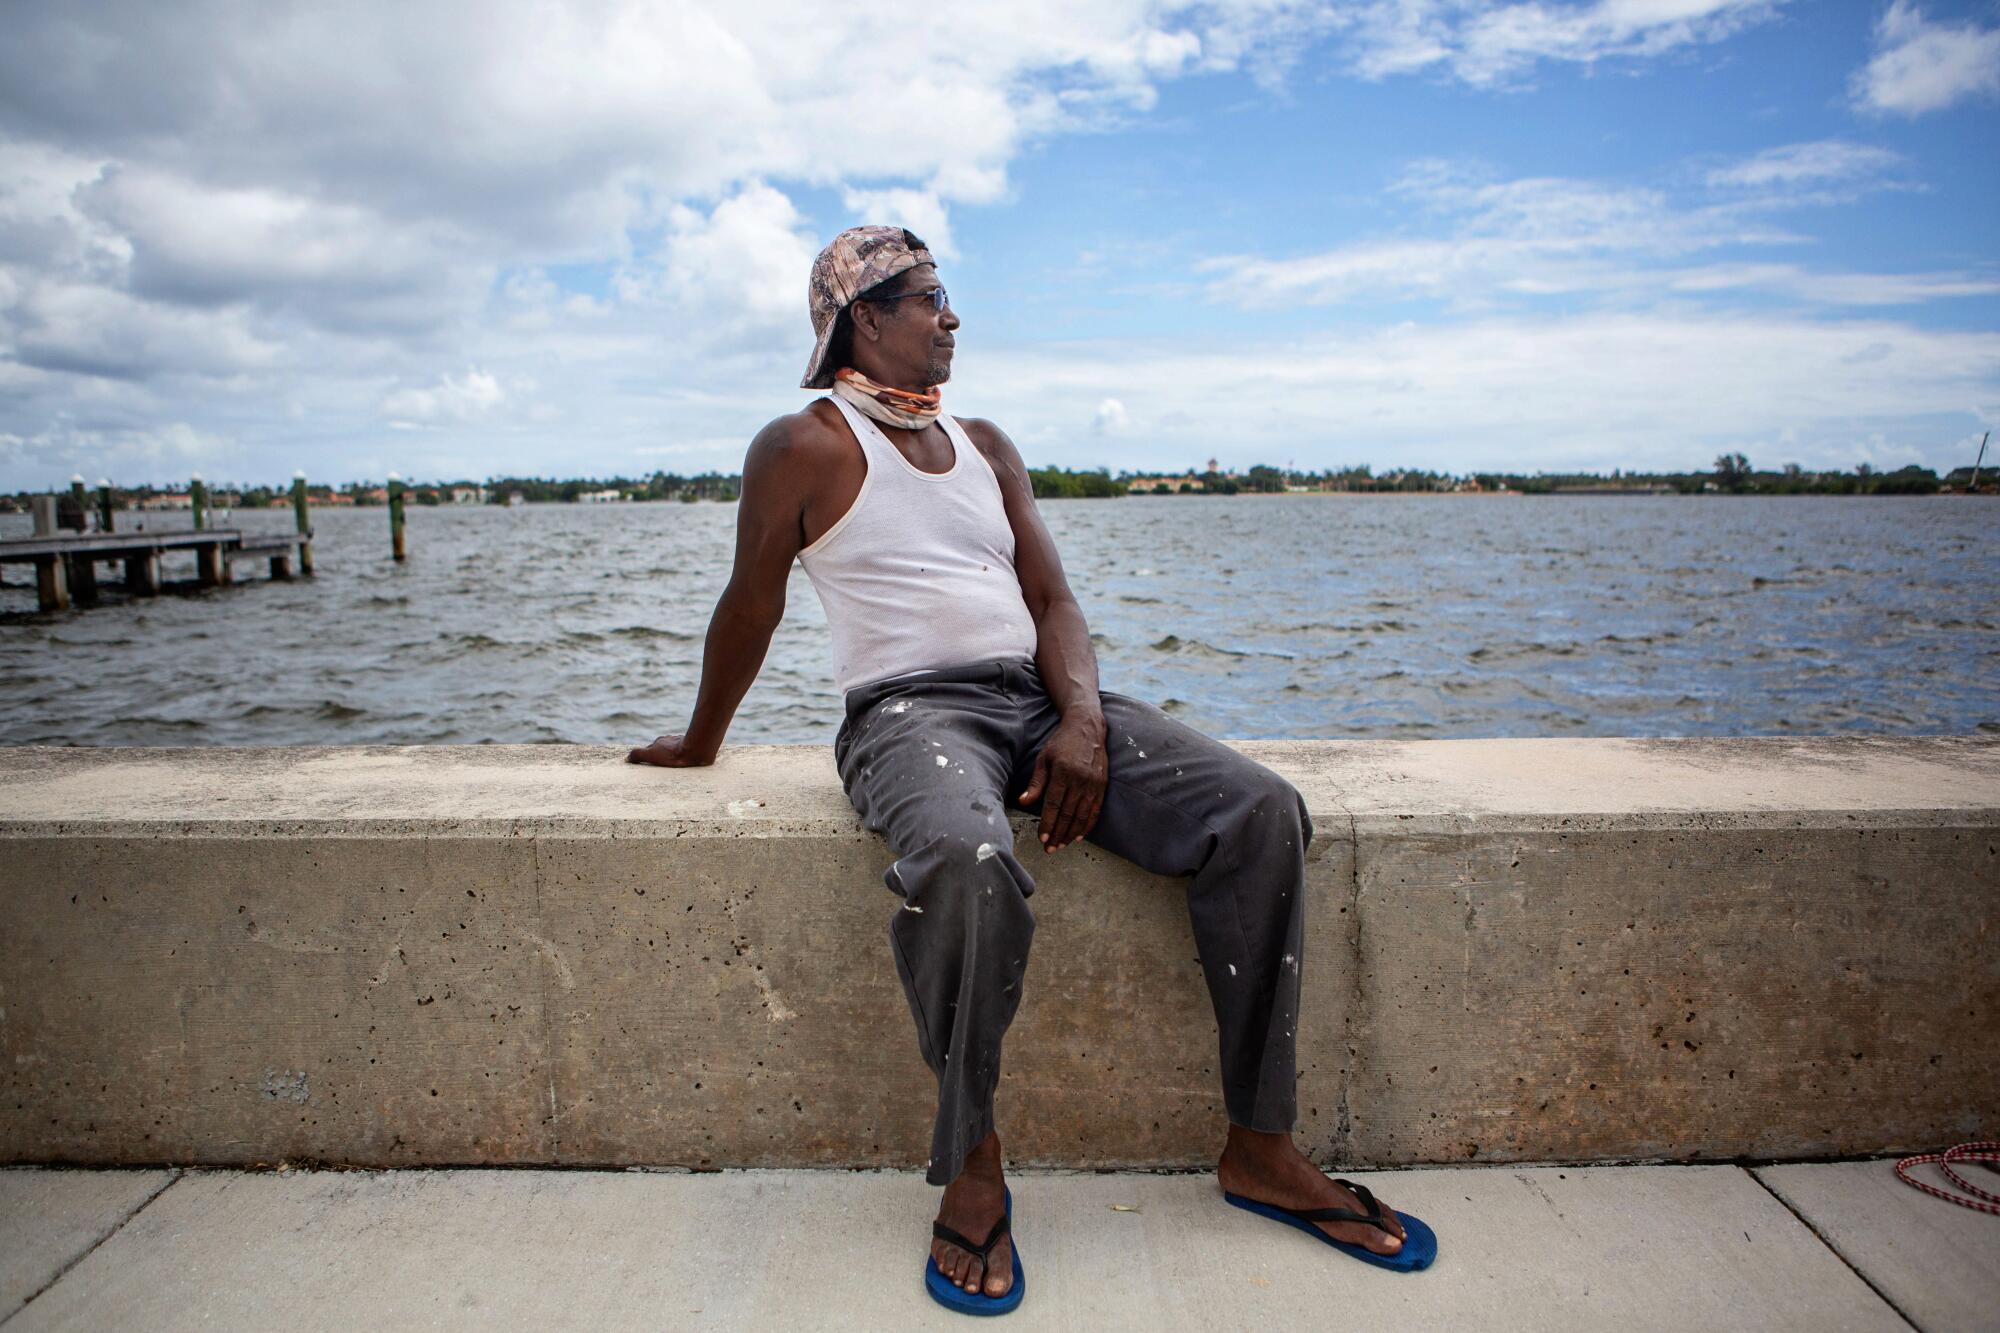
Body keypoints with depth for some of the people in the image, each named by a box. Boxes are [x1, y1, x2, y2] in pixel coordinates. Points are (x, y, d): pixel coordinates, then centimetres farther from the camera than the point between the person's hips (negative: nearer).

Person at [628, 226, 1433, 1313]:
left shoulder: (985, 445, 21)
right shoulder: (803, 448, 3)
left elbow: (1051, 600, 13)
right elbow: (749, 610, 8)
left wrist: (1084, 721, -6)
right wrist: (700, 746, 17)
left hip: (1042, 696, 6)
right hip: (912, 707, -6)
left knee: (1262, 813, -14)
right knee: (966, 859, -41)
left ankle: (1261, 1149, -5)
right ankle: (972, 1167, -16)